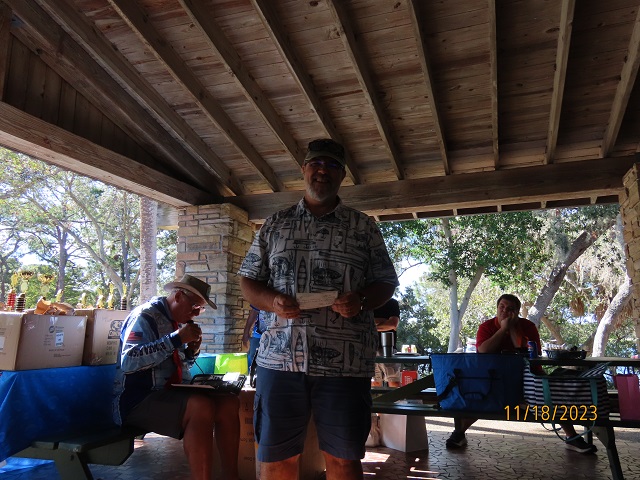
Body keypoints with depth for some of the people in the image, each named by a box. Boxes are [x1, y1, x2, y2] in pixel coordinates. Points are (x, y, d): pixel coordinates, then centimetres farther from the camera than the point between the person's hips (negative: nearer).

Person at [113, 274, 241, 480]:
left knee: (229, 402, -9)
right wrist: (177, 338, -26)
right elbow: (128, 361, -26)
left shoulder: (178, 321, 13)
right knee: (201, 407, -31)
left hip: (170, 392, 9)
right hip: (138, 399, -8)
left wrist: (191, 351, -1)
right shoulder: (145, 316, -11)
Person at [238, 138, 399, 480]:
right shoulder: (275, 224, 12)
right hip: (280, 358, 1)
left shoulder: (364, 227, 9)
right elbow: (248, 281, 12)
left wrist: (361, 301, -12)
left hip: (344, 361, -1)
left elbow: (385, 283, 10)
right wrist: (272, 301, -9)